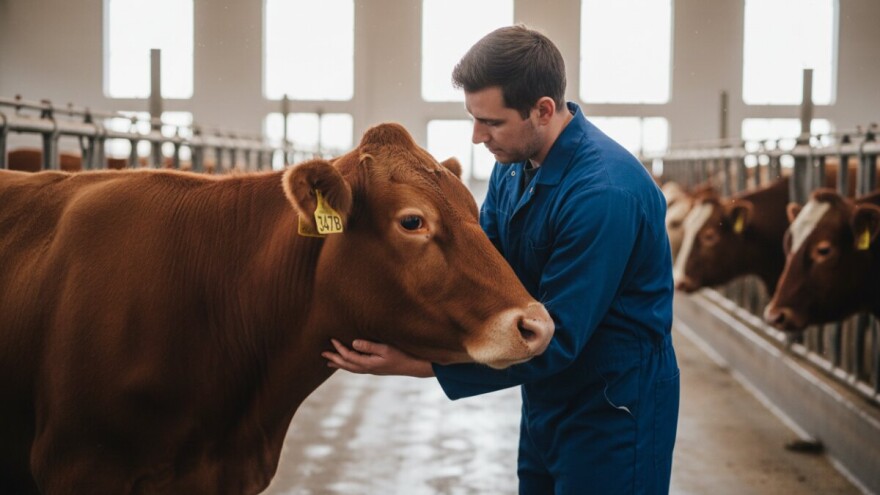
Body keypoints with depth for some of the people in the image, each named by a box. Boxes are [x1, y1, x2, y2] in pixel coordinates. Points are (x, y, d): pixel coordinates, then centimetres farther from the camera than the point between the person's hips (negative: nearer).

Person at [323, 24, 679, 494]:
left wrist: (419, 363, -29)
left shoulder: (604, 192, -28)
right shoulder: (514, 164, -1)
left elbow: (555, 341, -27)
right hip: (546, 401, 8)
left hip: (613, 408, -8)